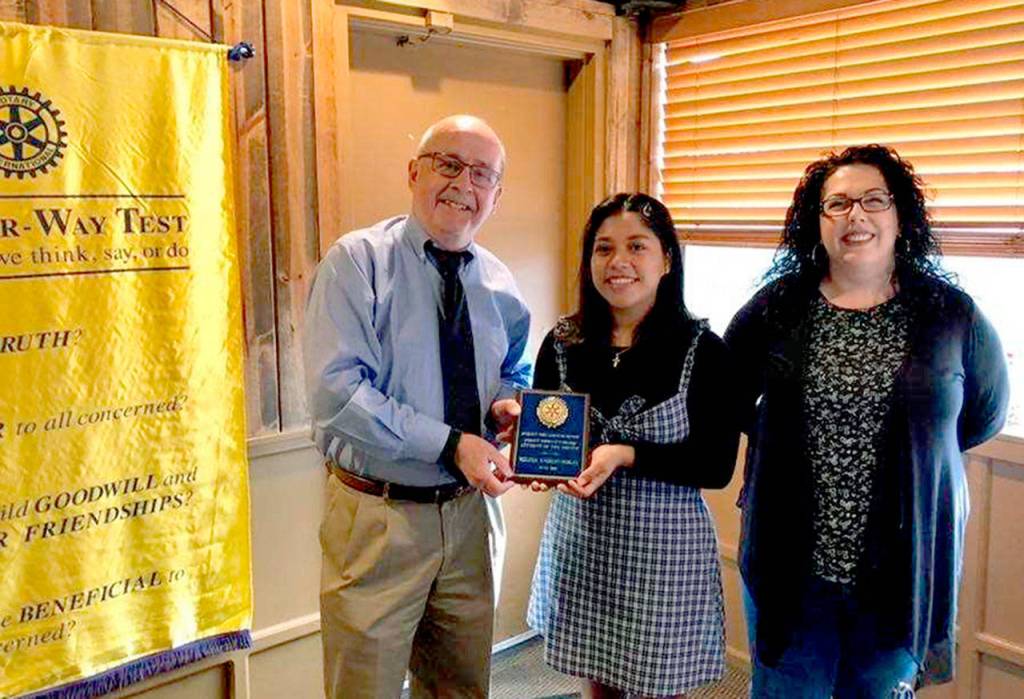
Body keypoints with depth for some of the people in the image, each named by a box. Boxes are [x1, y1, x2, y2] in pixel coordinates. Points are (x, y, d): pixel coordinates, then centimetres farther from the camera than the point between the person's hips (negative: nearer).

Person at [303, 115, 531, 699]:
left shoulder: (499, 286, 5)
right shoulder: (357, 261, -11)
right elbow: (337, 392, -21)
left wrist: (507, 405, -3)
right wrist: (451, 444, -24)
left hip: (466, 513, 5)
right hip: (377, 521, -5)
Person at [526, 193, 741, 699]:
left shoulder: (702, 349, -10)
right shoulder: (562, 343, 0)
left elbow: (717, 466, -12)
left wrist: (626, 456, -23)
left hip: (665, 545, -3)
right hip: (579, 538, 3)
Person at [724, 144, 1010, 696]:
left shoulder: (951, 315, -3)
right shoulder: (776, 308, -3)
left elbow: (986, 414, 11)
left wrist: (911, 446, 7)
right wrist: (789, 444, 6)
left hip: (902, 568, 1)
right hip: (789, 563, 0)